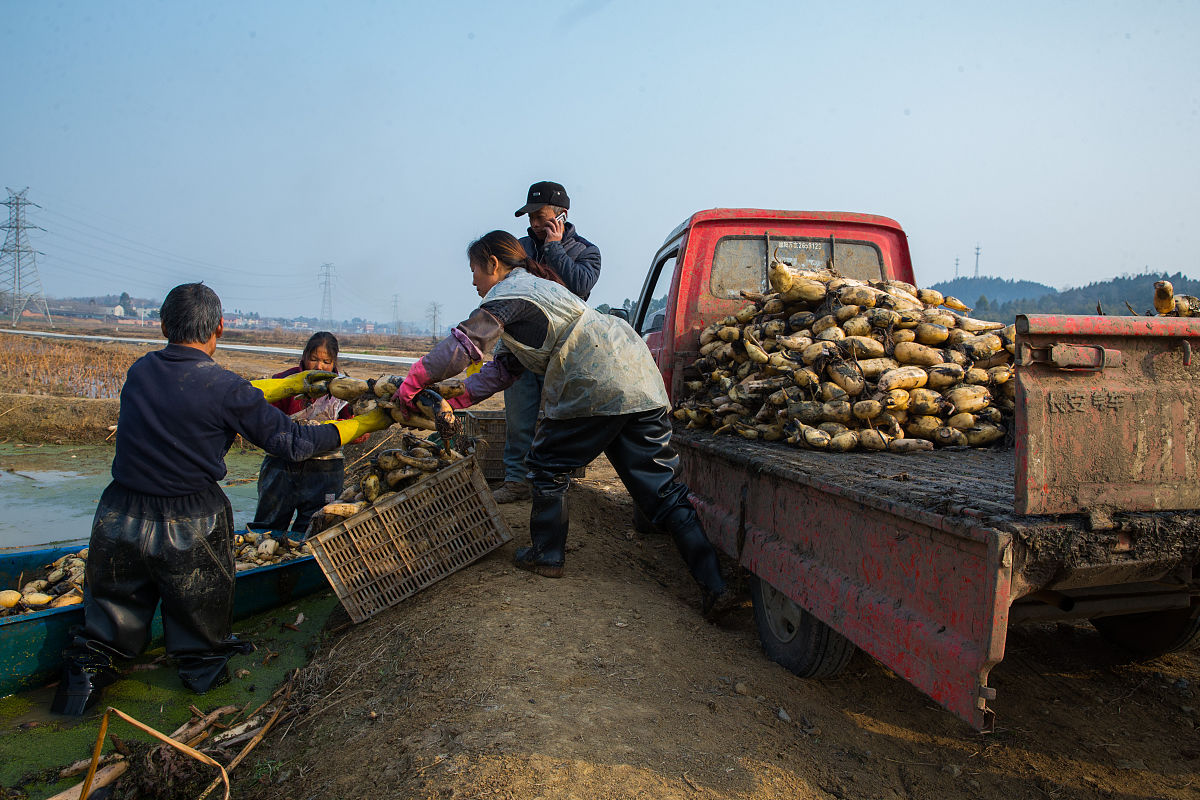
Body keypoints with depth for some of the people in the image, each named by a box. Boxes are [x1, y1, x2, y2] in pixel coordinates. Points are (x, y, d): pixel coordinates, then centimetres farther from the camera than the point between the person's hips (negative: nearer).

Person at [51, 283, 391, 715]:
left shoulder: (140, 371, 0)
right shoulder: (223, 387, -17)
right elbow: (292, 442, -10)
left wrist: (292, 384, 20)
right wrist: (365, 424, 2)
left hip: (120, 518, 4)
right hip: (188, 528, -3)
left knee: (108, 620, 23)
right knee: (199, 616, 21)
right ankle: (204, 666, 39)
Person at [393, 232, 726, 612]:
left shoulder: (509, 292, -1)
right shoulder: (536, 287, 30)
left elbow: (464, 345, -8)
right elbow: (506, 366, 29)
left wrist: (414, 380, 5)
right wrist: (458, 398, 23)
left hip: (598, 388, -9)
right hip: (643, 387, 10)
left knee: (548, 466, 11)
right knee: (662, 490, 7)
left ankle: (547, 555, 25)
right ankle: (714, 582, 3)